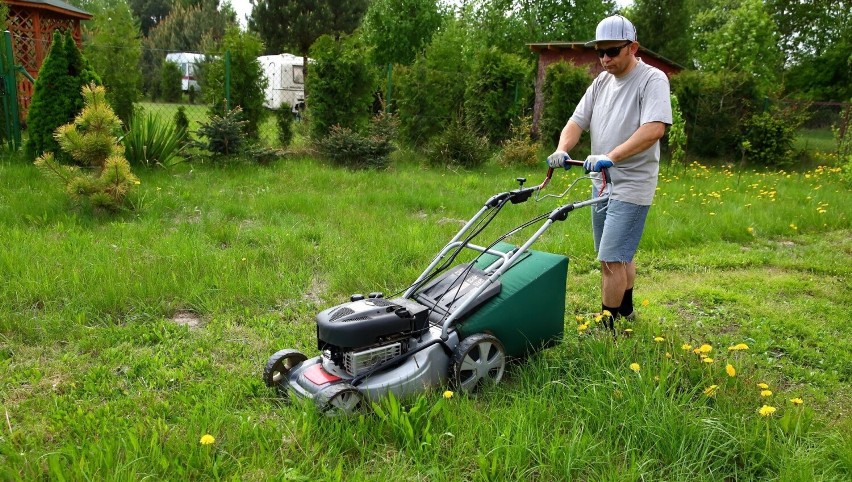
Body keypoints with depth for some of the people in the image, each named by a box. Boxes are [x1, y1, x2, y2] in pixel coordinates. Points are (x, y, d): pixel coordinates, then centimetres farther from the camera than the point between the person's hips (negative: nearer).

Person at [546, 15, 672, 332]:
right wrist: (562, 150, -16)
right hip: (601, 183, 8)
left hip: (631, 186, -7)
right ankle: (625, 308, 38)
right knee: (620, 255, 21)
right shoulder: (601, 82, 10)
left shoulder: (652, 80, -12)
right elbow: (577, 121, 5)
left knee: (611, 259, -10)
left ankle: (606, 328, -1)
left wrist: (611, 156, -38)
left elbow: (655, 128, -27)